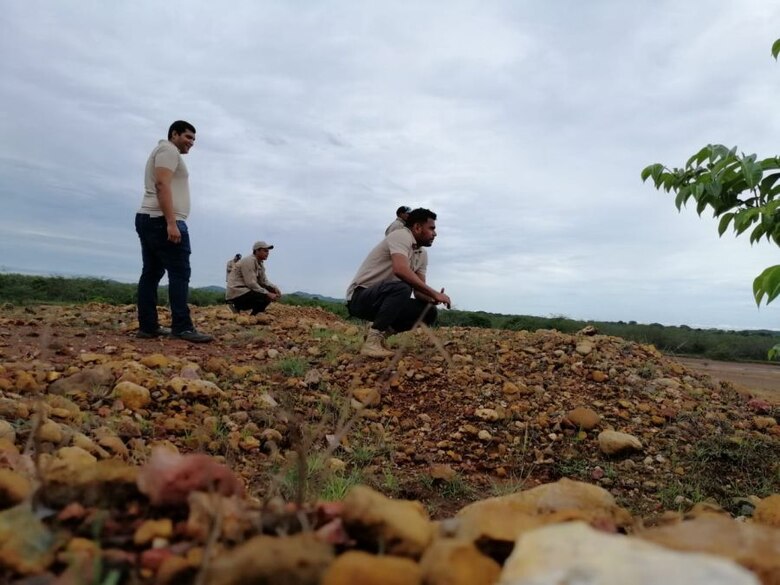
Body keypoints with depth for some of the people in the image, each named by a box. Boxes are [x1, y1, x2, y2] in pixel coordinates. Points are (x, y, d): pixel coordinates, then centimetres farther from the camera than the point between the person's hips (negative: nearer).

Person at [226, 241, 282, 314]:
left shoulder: (260, 264, 14)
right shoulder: (249, 261, -14)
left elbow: (264, 281, 11)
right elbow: (251, 283, -21)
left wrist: (275, 288, -7)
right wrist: (267, 293, -22)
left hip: (245, 290, 10)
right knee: (266, 297, -23)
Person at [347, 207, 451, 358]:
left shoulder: (422, 254, 10)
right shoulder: (402, 236, -16)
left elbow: (418, 290, 7)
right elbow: (401, 270, -33)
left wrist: (431, 298, -17)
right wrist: (434, 293, -29)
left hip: (384, 298, 9)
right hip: (360, 297, -9)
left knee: (429, 311, -3)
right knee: (402, 288, -35)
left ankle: (379, 332, 4)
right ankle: (373, 341, -28)